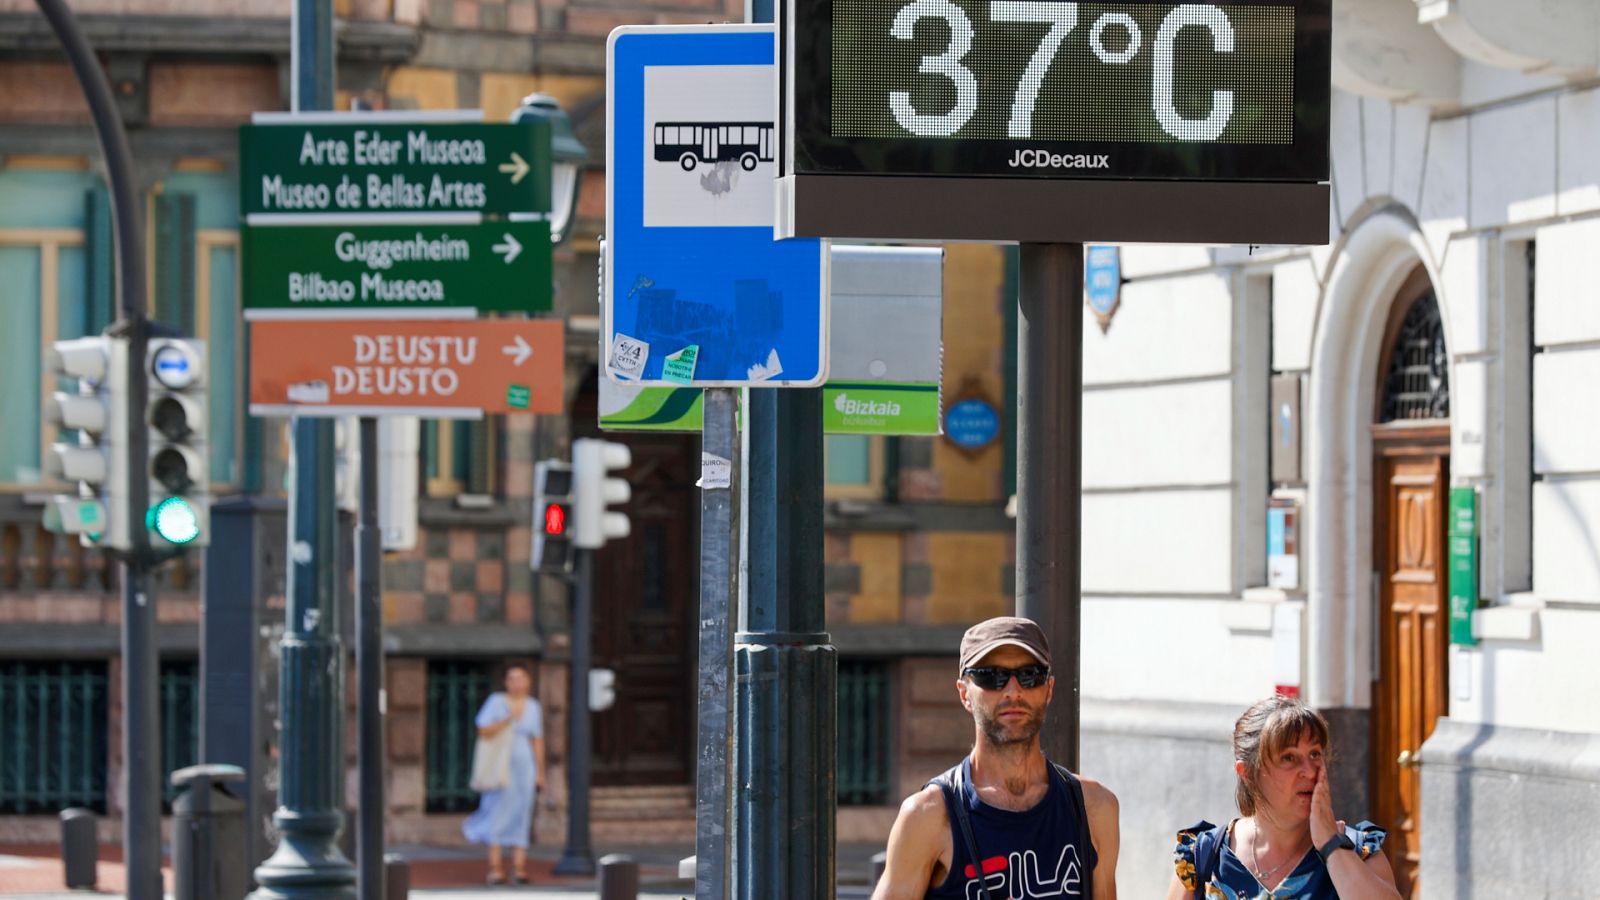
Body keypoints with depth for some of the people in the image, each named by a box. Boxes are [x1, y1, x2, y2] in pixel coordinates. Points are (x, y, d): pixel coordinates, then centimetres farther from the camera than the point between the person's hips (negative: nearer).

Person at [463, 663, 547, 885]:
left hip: (524, 766, 4)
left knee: (522, 816, 0)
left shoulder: (533, 706, 10)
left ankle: (519, 867, 0)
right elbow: (483, 730, -10)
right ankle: (495, 868, -6)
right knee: (498, 811, -7)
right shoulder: (496, 701, -2)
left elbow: (538, 741, 13)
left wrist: (540, 772, 11)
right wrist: (508, 721, -20)